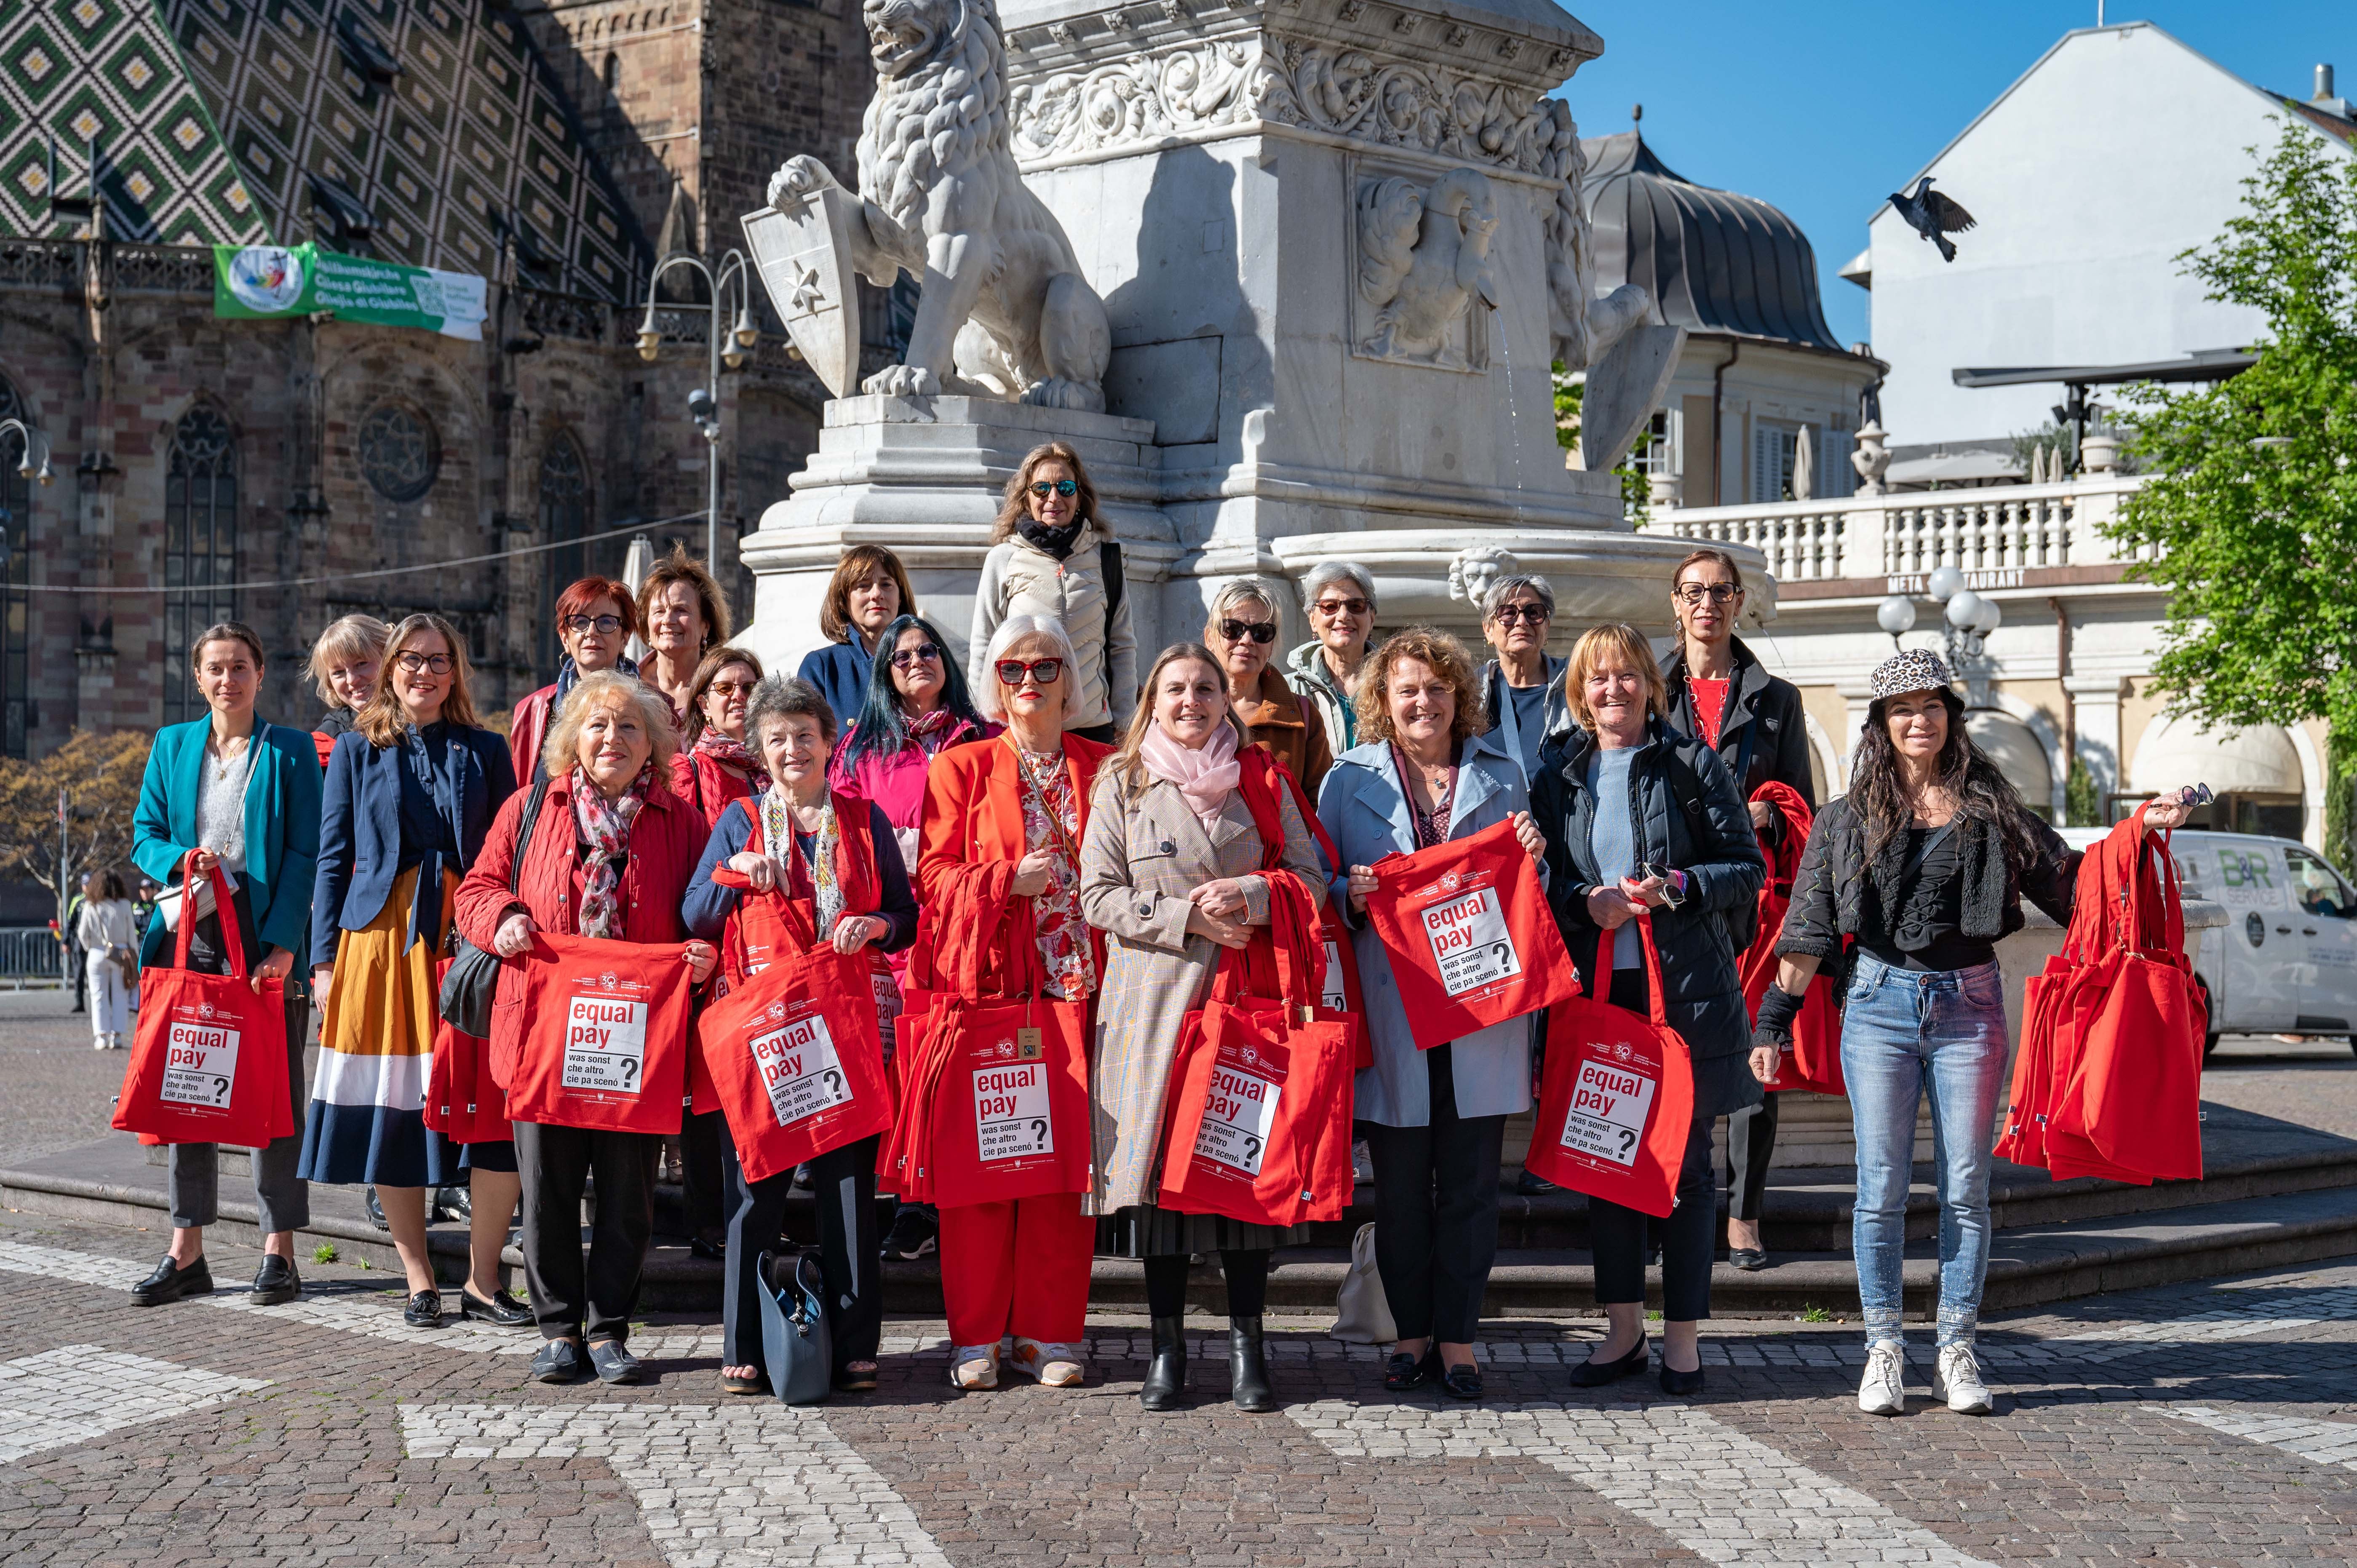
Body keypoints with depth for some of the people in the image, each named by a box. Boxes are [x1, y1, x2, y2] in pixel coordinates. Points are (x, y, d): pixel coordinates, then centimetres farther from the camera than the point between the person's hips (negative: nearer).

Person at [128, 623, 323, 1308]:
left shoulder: (291, 750, 3)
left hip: (265, 936, -3)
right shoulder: (171, 746, 13)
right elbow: (144, 835, 12)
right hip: (188, 933, 3)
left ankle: (279, 1250, 4)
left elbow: (304, 854, -3)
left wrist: (283, 944, -13)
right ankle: (186, 1252, 10)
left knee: (273, 1091, -1)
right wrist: (181, 860, -11)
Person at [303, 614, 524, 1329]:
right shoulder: (357, 749, 10)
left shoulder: (485, 750, 11)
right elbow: (333, 857, 8)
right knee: (390, 1111, 0)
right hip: (382, 939, 0)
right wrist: (324, 959, 1)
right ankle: (420, 1280, 12)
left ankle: (483, 1281, 4)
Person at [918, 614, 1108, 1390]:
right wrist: (1009, 880, -13)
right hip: (986, 985, -1)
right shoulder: (961, 768, 8)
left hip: (1077, 987, 2)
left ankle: (1049, 1333, 10)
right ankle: (976, 1335, 6)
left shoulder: (1103, 768, 13)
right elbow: (932, 875, 2)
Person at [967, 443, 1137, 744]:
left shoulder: (1106, 557, 9)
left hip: (1092, 726, 1)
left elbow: (1123, 646, 12)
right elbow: (982, 649, 8)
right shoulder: (1003, 558, 5)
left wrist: (1123, 725, 7)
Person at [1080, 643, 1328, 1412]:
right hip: (1153, 996, -1)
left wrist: (1251, 896, -10)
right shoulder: (1121, 784, 8)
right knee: (1158, 1161, -2)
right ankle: (1168, 1346, 8)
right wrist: (1186, 916, -11)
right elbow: (1099, 896, 2)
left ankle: (1246, 1346, 7)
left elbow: (1311, 876, 10)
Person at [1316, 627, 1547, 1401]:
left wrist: (1533, 857, -4)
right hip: (1391, 1010, 0)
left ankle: (1457, 1336, 12)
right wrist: (1351, 896, -11)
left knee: (1471, 1181, 2)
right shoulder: (1349, 782, 8)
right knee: (1400, 1184, 4)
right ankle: (1412, 1333, 16)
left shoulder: (1501, 776, 12)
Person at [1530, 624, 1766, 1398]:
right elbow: (1536, 877, 10)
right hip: (1594, 985, 3)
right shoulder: (1558, 771, 9)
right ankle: (1623, 1329, 19)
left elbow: (1748, 867, 1)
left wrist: (1679, 887, -16)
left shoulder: (1692, 764, 1)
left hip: (1684, 986, -3)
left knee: (1684, 1162, 2)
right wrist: (1586, 902, -10)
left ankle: (1682, 1335, 12)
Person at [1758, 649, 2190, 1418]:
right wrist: (1772, 1022, 6)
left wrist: (2139, 830, -1)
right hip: (1881, 1002, 0)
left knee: (1965, 1187, 2)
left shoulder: (1991, 809, 6)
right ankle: (1883, 1349, 10)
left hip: (1970, 1006, 0)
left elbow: (2067, 880, 10)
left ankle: (1956, 1353, 11)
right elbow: (1808, 932, 8)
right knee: (1882, 1187, 1)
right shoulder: (1849, 819, 6)